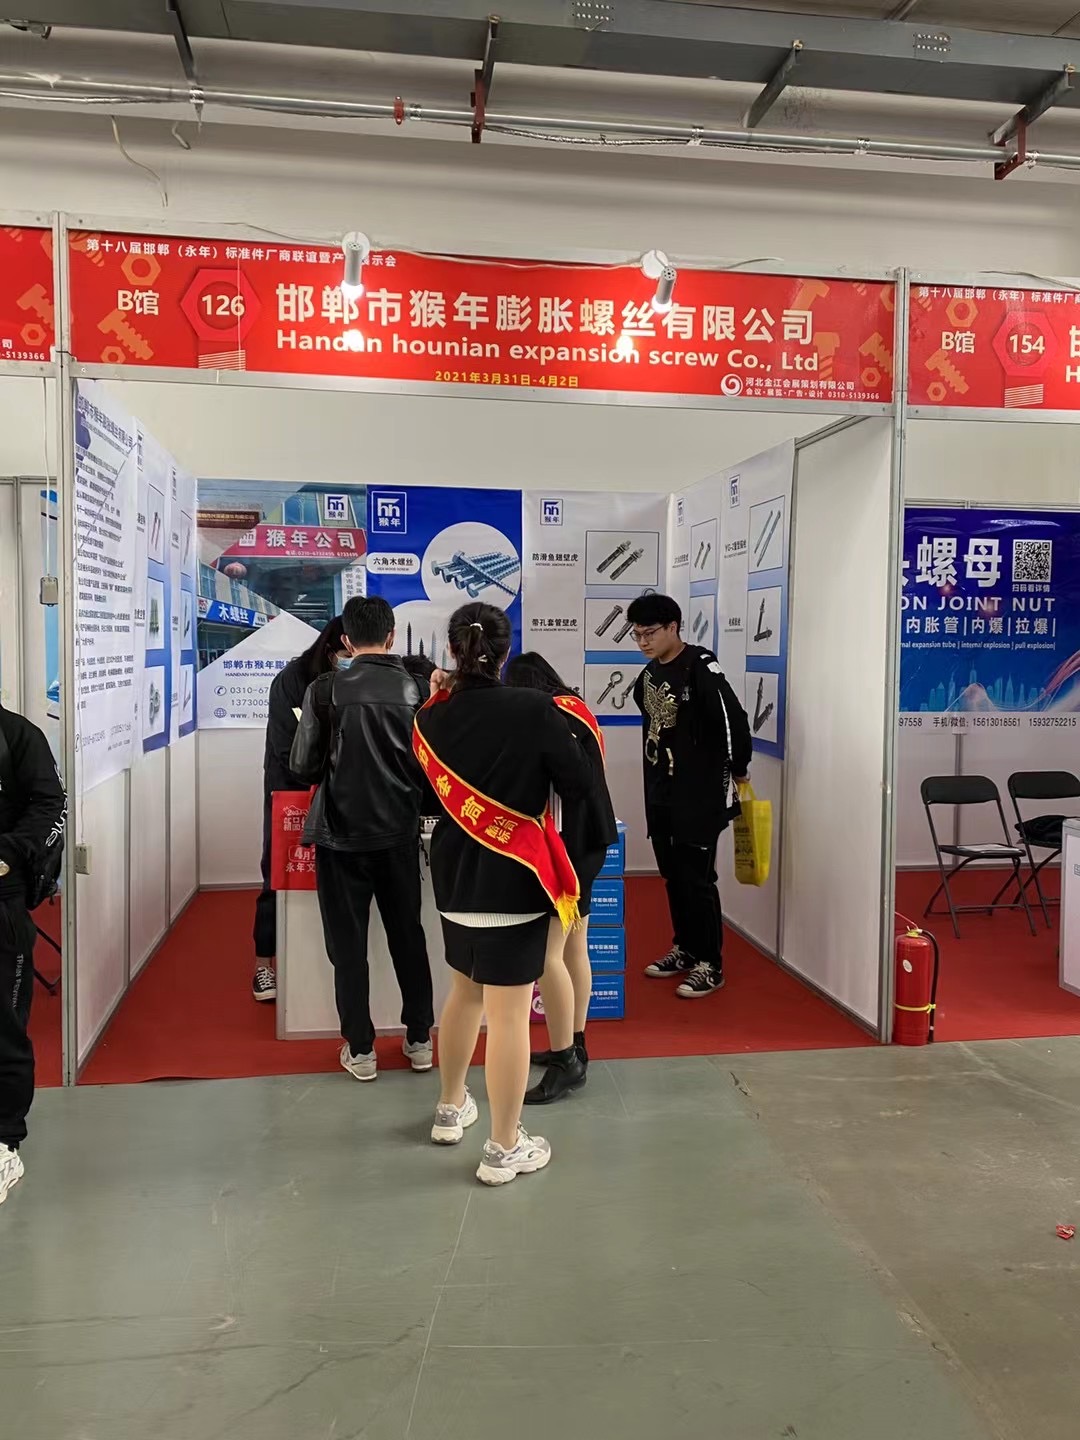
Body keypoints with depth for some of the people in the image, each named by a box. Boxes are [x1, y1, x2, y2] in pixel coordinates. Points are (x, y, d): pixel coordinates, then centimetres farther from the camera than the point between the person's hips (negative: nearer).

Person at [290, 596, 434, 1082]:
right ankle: (419, 1040, 26)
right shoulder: (415, 689, -5)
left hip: (341, 835, -2)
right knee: (408, 936, 16)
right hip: (399, 833, 2)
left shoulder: (325, 690, -10)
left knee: (348, 944, 10)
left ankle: (361, 1049, 18)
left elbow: (303, 767, -8)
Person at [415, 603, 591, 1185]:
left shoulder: (433, 718, -4)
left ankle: (451, 1109, 41)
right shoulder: (535, 709, -17)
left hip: (455, 877, 6)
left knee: (466, 990, 25)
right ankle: (504, 1149, 15)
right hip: (513, 878, -6)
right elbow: (580, 785, -10)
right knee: (508, 1012, 3)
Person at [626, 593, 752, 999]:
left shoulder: (701, 667, -17)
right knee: (673, 875, 15)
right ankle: (685, 949, 30)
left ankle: (710, 965, 8)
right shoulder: (649, 675, 9)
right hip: (659, 794, 8)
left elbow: (734, 719, -21)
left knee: (697, 878, -3)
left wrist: (738, 770, -10)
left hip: (700, 795, -8)